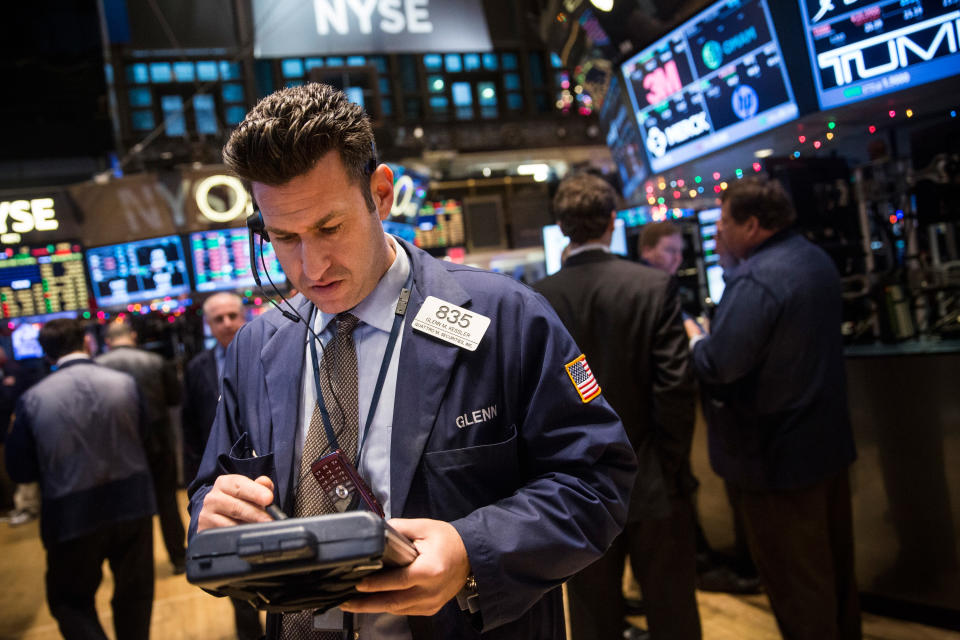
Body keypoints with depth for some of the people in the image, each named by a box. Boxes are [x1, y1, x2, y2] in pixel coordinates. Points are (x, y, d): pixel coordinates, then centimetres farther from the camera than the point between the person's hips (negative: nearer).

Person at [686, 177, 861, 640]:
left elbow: (718, 365, -29)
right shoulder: (816, 259, 6)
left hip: (776, 455, -9)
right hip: (828, 441, 10)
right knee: (833, 562, 23)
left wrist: (693, 340, -8)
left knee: (794, 578, 7)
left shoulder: (754, 281, -25)